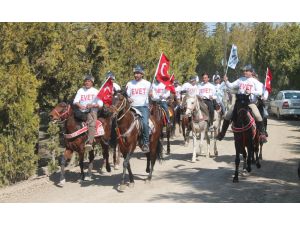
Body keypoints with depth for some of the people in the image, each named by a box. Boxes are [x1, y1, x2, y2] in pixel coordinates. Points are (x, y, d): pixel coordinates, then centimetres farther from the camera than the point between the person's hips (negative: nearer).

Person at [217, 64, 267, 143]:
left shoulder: (254, 81, 4)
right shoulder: (240, 80, 12)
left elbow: (260, 92, -5)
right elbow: (231, 86, 11)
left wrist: (251, 92, -21)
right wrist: (226, 81, -8)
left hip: (250, 102, -3)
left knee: (258, 116, -25)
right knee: (227, 116, -5)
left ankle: (262, 134, -16)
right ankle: (222, 132, 10)